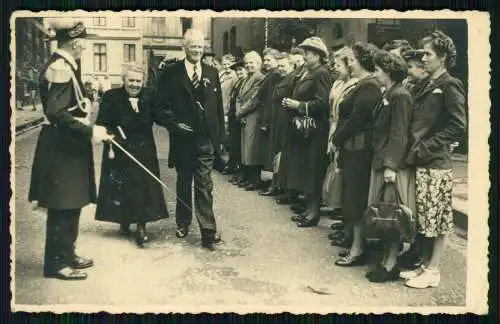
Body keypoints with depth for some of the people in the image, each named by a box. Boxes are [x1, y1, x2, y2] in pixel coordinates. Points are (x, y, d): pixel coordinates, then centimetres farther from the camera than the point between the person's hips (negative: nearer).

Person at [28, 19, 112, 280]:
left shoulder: (61, 65, 13)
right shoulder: (60, 68, -18)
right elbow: (56, 113, -25)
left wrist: (90, 128, 15)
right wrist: (89, 132, -23)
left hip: (66, 145, 10)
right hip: (61, 148, -10)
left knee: (69, 205, 17)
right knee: (63, 207, -1)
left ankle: (66, 254, 28)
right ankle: (56, 262, 9)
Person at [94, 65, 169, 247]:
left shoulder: (148, 97, -1)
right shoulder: (111, 97, -4)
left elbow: (148, 123, -8)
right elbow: (102, 124, -5)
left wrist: (137, 109, -19)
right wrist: (110, 143, -15)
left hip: (143, 150, 0)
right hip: (118, 149, 0)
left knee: (143, 186, -6)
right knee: (120, 187, 6)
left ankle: (141, 227, -2)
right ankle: (124, 221, 24)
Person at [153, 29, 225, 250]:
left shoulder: (212, 73, 7)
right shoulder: (171, 73, -1)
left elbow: (218, 107, 9)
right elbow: (160, 107, -3)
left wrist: (220, 137, 5)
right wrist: (174, 124, -16)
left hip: (206, 140, 1)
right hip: (183, 139, -1)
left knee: (205, 186, -2)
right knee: (184, 184, 15)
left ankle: (208, 232, -1)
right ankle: (183, 223, 32)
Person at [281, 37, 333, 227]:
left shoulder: (321, 74, -12)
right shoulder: (307, 74, 15)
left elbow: (322, 103, -20)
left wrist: (299, 105, -18)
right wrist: (291, 103, 3)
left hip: (314, 131, -9)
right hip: (302, 128, 9)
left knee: (312, 172, -2)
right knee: (303, 170, 12)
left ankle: (313, 212, 6)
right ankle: (308, 208, 21)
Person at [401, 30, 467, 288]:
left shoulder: (450, 86, -7)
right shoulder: (427, 86, 16)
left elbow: (458, 126, -13)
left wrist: (428, 145, -14)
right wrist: (415, 147, 6)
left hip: (437, 163, -8)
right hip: (420, 162, 8)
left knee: (437, 218, 1)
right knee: (424, 217, 12)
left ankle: (433, 271, 8)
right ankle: (425, 264, 22)